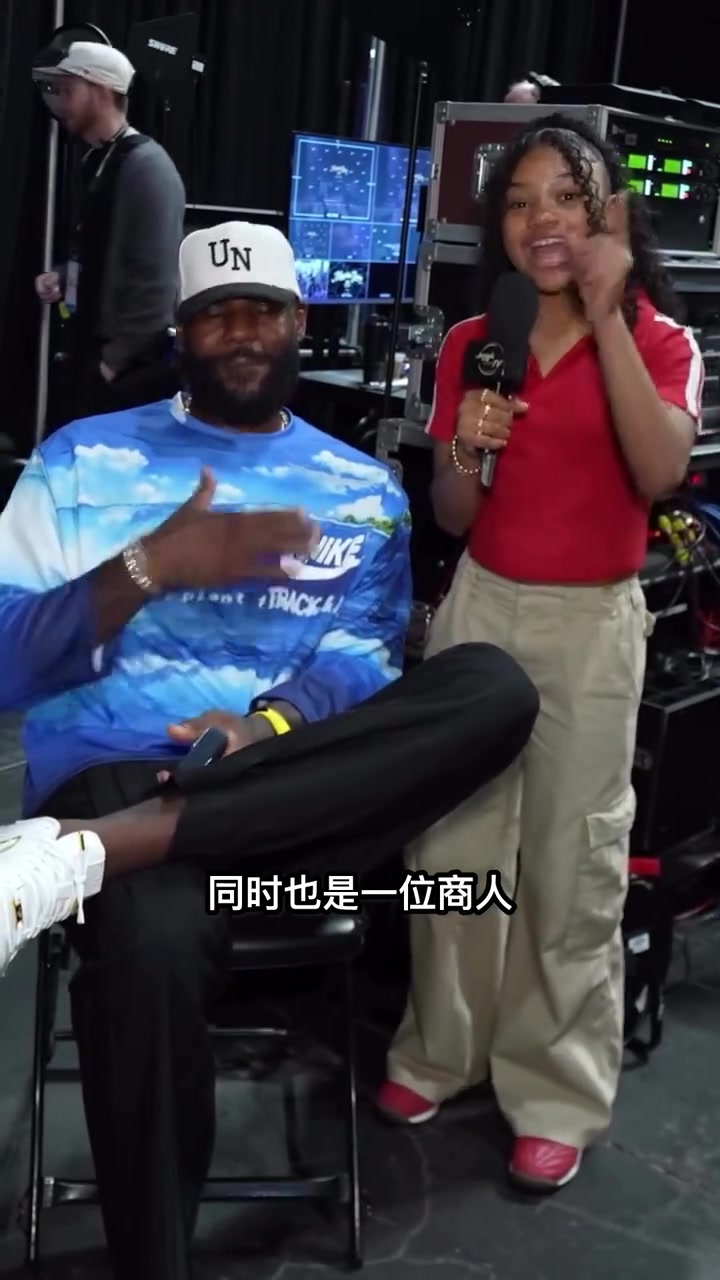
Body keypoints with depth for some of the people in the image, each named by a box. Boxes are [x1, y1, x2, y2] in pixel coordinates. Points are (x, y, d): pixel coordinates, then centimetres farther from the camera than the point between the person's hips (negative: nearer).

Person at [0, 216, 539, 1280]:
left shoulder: (364, 493, 17)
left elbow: (362, 661, 3)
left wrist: (271, 724, -19)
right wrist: (152, 568, -14)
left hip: (299, 789, 3)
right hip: (118, 774, -2)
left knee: (494, 687, -27)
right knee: (151, 941, -39)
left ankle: (101, 849, -34)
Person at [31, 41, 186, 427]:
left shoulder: (146, 166, -15)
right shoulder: (97, 162, 12)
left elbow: (155, 281, -19)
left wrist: (115, 360, -17)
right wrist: (63, 280, 5)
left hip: (129, 371, -9)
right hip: (88, 355, 9)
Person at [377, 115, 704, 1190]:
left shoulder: (659, 341, -2)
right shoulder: (473, 344, 5)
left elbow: (661, 473, -23)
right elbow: (453, 520, 7)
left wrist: (607, 315, -21)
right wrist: (462, 456, -15)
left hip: (592, 623, -3)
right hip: (480, 608, 3)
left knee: (572, 866, 4)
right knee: (455, 844, 10)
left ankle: (556, 1093, 20)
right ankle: (440, 1050, 29)